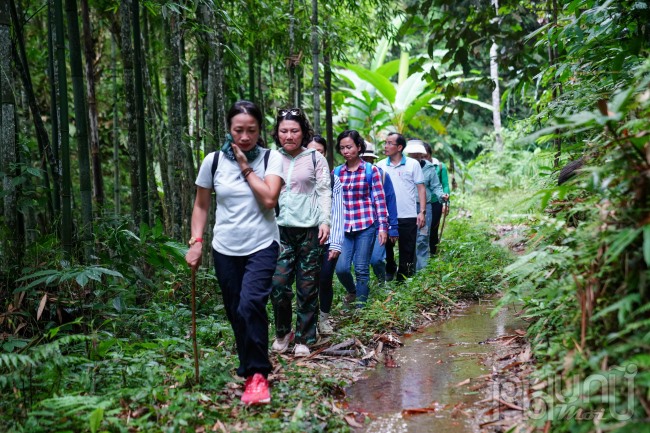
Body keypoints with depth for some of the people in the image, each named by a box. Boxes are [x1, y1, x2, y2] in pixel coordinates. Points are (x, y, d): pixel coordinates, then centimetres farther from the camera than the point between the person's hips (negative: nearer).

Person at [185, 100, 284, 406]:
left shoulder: (271, 158, -3)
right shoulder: (213, 161, 1)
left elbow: (269, 199, -17)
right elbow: (201, 206, 9)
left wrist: (246, 167, -12)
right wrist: (196, 241, 0)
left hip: (262, 246, -2)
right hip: (226, 249, 3)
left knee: (250, 305, -22)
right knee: (236, 313, 5)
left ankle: (257, 375, -8)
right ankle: (252, 371, 24)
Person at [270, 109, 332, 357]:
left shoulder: (315, 158, 3)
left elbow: (324, 192, 2)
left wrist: (325, 221, -9)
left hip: (309, 229, -1)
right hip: (280, 229, 1)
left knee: (307, 287, 3)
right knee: (278, 284, -6)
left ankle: (304, 339, 15)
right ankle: (282, 332, 17)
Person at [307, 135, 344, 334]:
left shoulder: (333, 180, 3)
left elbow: (338, 214, 2)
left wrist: (336, 244, -4)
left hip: (328, 241, 1)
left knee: (325, 280, 4)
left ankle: (325, 317, 26)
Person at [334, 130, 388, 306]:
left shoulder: (371, 170, 0)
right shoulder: (337, 172, 9)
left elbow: (380, 199, -1)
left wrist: (383, 227, -5)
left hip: (366, 225, -2)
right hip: (343, 227, 3)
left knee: (361, 269, -1)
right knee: (341, 268, -6)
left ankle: (360, 306, 13)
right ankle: (352, 291, 26)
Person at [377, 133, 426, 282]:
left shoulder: (413, 164, 0)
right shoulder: (380, 165, 6)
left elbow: (421, 188, 0)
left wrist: (422, 212, -7)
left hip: (408, 216, -2)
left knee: (407, 251, 4)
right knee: (386, 248, 10)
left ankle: (403, 279, 16)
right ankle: (389, 270, 34)